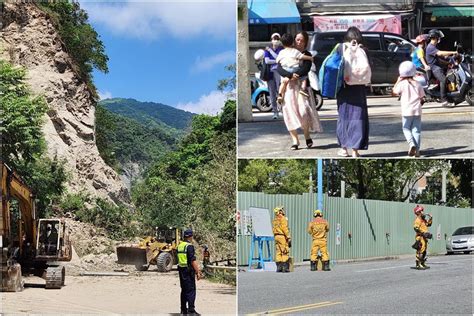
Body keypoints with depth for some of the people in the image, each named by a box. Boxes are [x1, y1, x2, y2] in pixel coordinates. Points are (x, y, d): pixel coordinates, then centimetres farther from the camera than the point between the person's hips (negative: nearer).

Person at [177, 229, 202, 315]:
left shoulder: (180, 245, 11)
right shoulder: (189, 246, -15)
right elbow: (193, 261, -20)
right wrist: (198, 272, -18)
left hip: (181, 269, 8)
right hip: (188, 271, -8)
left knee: (184, 290, 15)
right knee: (191, 290, -6)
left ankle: (183, 310, 18)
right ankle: (191, 310, -10)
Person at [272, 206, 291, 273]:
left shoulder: (275, 220, 15)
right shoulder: (282, 218, -10)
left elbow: (274, 229, 13)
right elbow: (285, 229, -16)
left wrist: (276, 236, 15)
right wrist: (289, 238, -15)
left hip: (276, 236, 8)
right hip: (282, 236, -8)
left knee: (278, 252, 8)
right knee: (285, 252, -5)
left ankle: (279, 267, 7)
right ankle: (285, 267, -8)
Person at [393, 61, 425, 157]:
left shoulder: (402, 84, -7)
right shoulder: (417, 84, 4)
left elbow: (394, 92, 4)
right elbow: (422, 97, 7)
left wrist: (398, 81, 9)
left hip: (407, 111, -3)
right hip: (417, 110, 3)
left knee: (406, 129, 9)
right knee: (416, 130, 6)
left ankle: (411, 144, -15)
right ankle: (417, 150, 4)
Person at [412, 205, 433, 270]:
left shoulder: (423, 219, 17)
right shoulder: (418, 220, -12)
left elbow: (428, 224, 31)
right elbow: (416, 228, -24)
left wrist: (430, 219, 15)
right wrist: (423, 233, -27)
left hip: (424, 238, 10)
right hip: (420, 237, -10)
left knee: (424, 251, 14)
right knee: (420, 251, -13)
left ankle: (423, 264, 22)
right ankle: (418, 264, -13)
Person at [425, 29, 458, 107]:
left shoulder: (434, 47, 23)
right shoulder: (430, 47, -13)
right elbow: (440, 53, -29)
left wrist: (447, 63, 19)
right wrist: (452, 52, -26)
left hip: (439, 66, 11)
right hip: (435, 68, -11)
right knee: (443, 80, -30)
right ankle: (444, 101, -34)